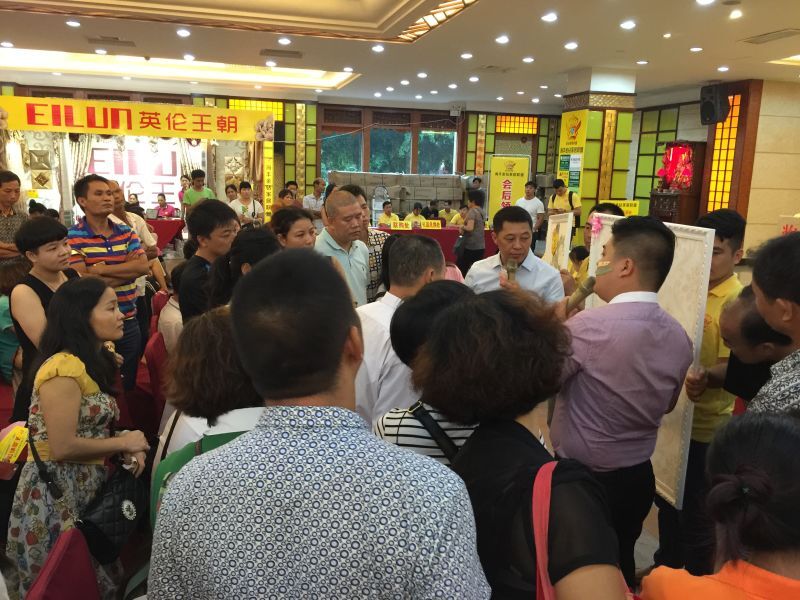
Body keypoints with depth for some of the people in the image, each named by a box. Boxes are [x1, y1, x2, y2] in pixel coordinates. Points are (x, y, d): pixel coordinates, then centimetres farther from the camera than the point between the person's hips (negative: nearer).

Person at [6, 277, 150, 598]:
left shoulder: (93, 362, 9)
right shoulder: (63, 368, -21)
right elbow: (62, 447, -25)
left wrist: (128, 445, -3)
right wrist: (124, 443, -14)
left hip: (85, 486, 9)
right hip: (56, 493, -9)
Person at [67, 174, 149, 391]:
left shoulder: (127, 233, 6)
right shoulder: (72, 237, -10)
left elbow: (143, 266, -10)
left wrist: (100, 269, -16)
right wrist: (128, 270, -12)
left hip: (128, 322, 5)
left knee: (128, 386, 18)